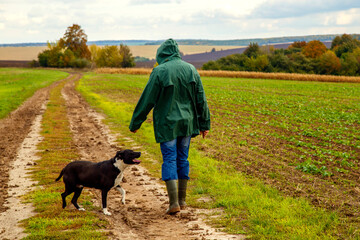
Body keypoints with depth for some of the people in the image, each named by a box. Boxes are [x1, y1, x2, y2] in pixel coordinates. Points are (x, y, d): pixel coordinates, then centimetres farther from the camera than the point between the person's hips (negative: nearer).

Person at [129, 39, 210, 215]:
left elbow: (147, 99, -9)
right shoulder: (190, 69, 2)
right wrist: (204, 124, 14)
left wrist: (135, 123, 1)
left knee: (169, 159, 0)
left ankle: (174, 202, -7)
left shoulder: (159, 72, -12)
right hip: (186, 122, 4)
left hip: (167, 124, -4)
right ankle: (182, 199, 22)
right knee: (183, 158, 14)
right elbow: (201, 99, 6)